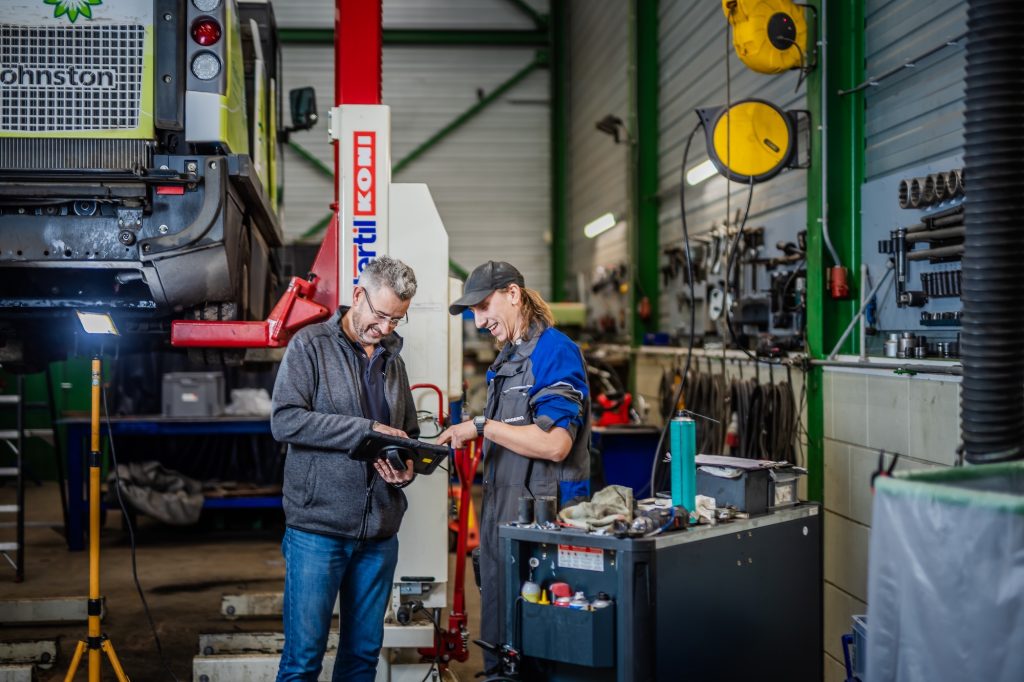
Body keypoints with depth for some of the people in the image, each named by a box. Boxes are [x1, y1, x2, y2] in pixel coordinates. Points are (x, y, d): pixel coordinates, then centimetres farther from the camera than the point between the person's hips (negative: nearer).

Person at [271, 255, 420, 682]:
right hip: (318, 527, -6)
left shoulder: (392, 360, 17)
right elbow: (285, 420, -15)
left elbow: (409, 434, 25)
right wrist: (367, 430, -16)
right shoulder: (311, 345, -2)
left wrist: (407, 467, 2)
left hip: (379, 533, 6)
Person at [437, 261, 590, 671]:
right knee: (497, 637, 14)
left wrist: (482, 426, -18)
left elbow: (555, 444, -22)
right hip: (501, 515, 9)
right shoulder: (507, 359, 17)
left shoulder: (555, 352, -12)